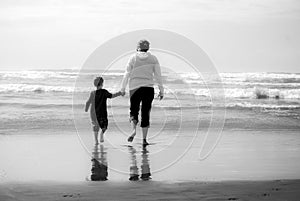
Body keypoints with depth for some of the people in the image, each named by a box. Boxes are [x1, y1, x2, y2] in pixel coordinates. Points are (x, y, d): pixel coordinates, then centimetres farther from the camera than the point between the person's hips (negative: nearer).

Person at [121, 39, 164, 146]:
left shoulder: (133, 58, 1)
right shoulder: (153, 58, 3)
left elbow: (127, 74, 0)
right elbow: (158, 75, 1)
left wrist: (123, 88, 7)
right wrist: (161, 90, 6)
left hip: (134, 88, -1)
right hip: (148, 88, 1)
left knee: (134, 111, 11)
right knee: (145, 113, 6)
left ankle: (134, 129, -17)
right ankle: (144, 139, 0)